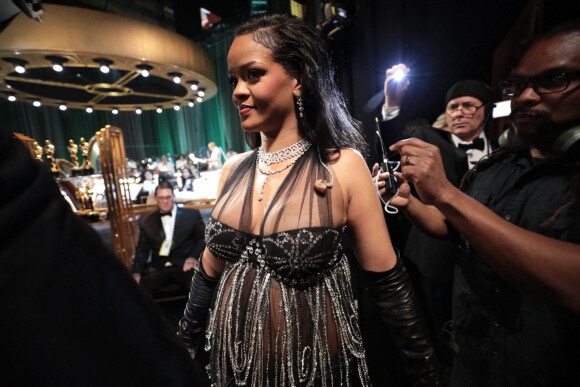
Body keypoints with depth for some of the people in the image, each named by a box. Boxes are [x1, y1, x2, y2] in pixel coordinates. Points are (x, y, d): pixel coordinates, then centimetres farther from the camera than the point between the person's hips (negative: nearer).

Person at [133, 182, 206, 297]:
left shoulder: (192, 214, 12)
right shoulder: (146, 222, 20)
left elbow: (203, 238, 5)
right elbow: (142, 250, 16)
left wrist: (194, 256, -13)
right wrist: (136, 272, -2)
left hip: (185, 266, -2)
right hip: (158, 269, 3)